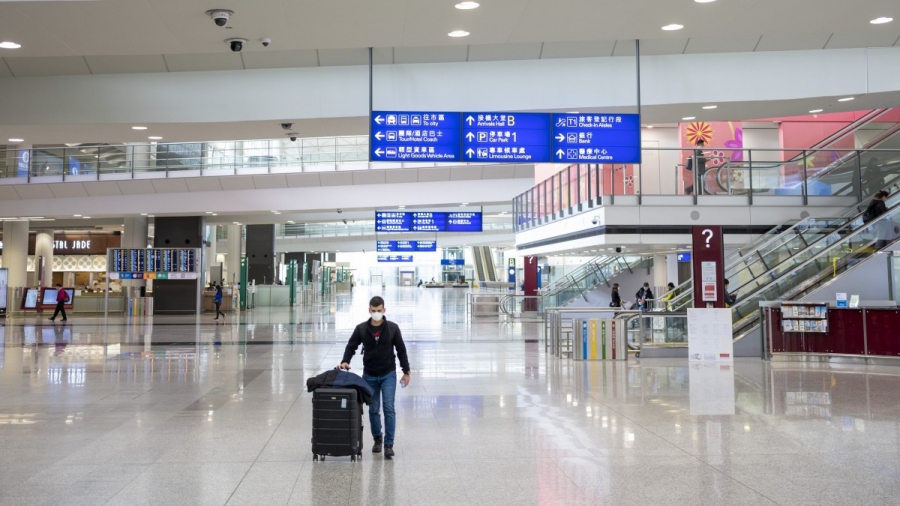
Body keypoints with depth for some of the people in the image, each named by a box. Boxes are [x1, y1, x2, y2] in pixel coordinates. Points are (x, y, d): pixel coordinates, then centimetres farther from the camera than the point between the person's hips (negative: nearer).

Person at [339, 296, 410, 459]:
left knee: (389, 408, -10)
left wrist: (406, 372, -1)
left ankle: (389, 444, -4)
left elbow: (401, 350, -1)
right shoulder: (361, 328, -6)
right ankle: (377, 439, 30)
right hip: (369, 375, 2)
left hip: (388, 374, -2)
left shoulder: (392, 328, -8)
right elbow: (351, 347, 2)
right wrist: (345, 361, -17)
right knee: (373, 409, 10)